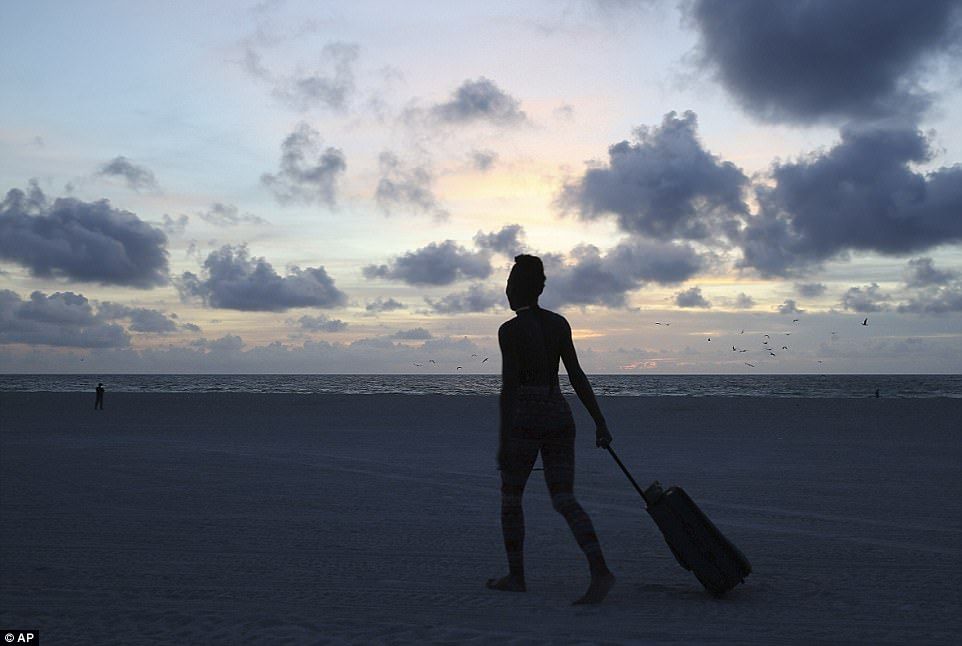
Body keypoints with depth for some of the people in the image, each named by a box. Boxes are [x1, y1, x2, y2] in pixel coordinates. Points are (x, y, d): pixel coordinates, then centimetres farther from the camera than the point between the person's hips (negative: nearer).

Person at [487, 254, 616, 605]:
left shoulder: (510, 330, -11)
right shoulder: (559, 323, 7)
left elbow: (508, 387, -15)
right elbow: (577, 376, 4)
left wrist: (504, 441, -14)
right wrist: (600, 422, 4)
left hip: (525, 421, -5)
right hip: (560, 418, 6)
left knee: (510, 496, 14)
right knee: (564, 501, 3)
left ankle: (516, 576, 20)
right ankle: (600, 569, -16)